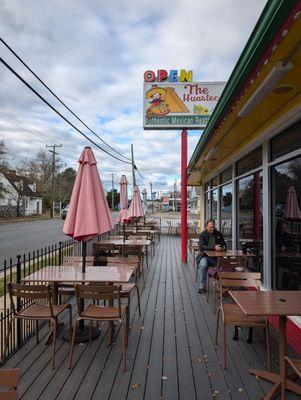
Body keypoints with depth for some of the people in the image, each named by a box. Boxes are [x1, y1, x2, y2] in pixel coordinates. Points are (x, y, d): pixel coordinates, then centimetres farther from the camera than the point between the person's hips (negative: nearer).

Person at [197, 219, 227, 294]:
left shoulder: (218, 234, 13)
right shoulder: (203, 235, 0)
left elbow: (224, 244, 17)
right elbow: (202, 246, -14)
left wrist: (223, 247, -9)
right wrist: (214, 248, -28)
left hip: (216, 257, 3)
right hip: (205, 256, -3)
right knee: (203, 265, -34)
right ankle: (202, 286, -20)